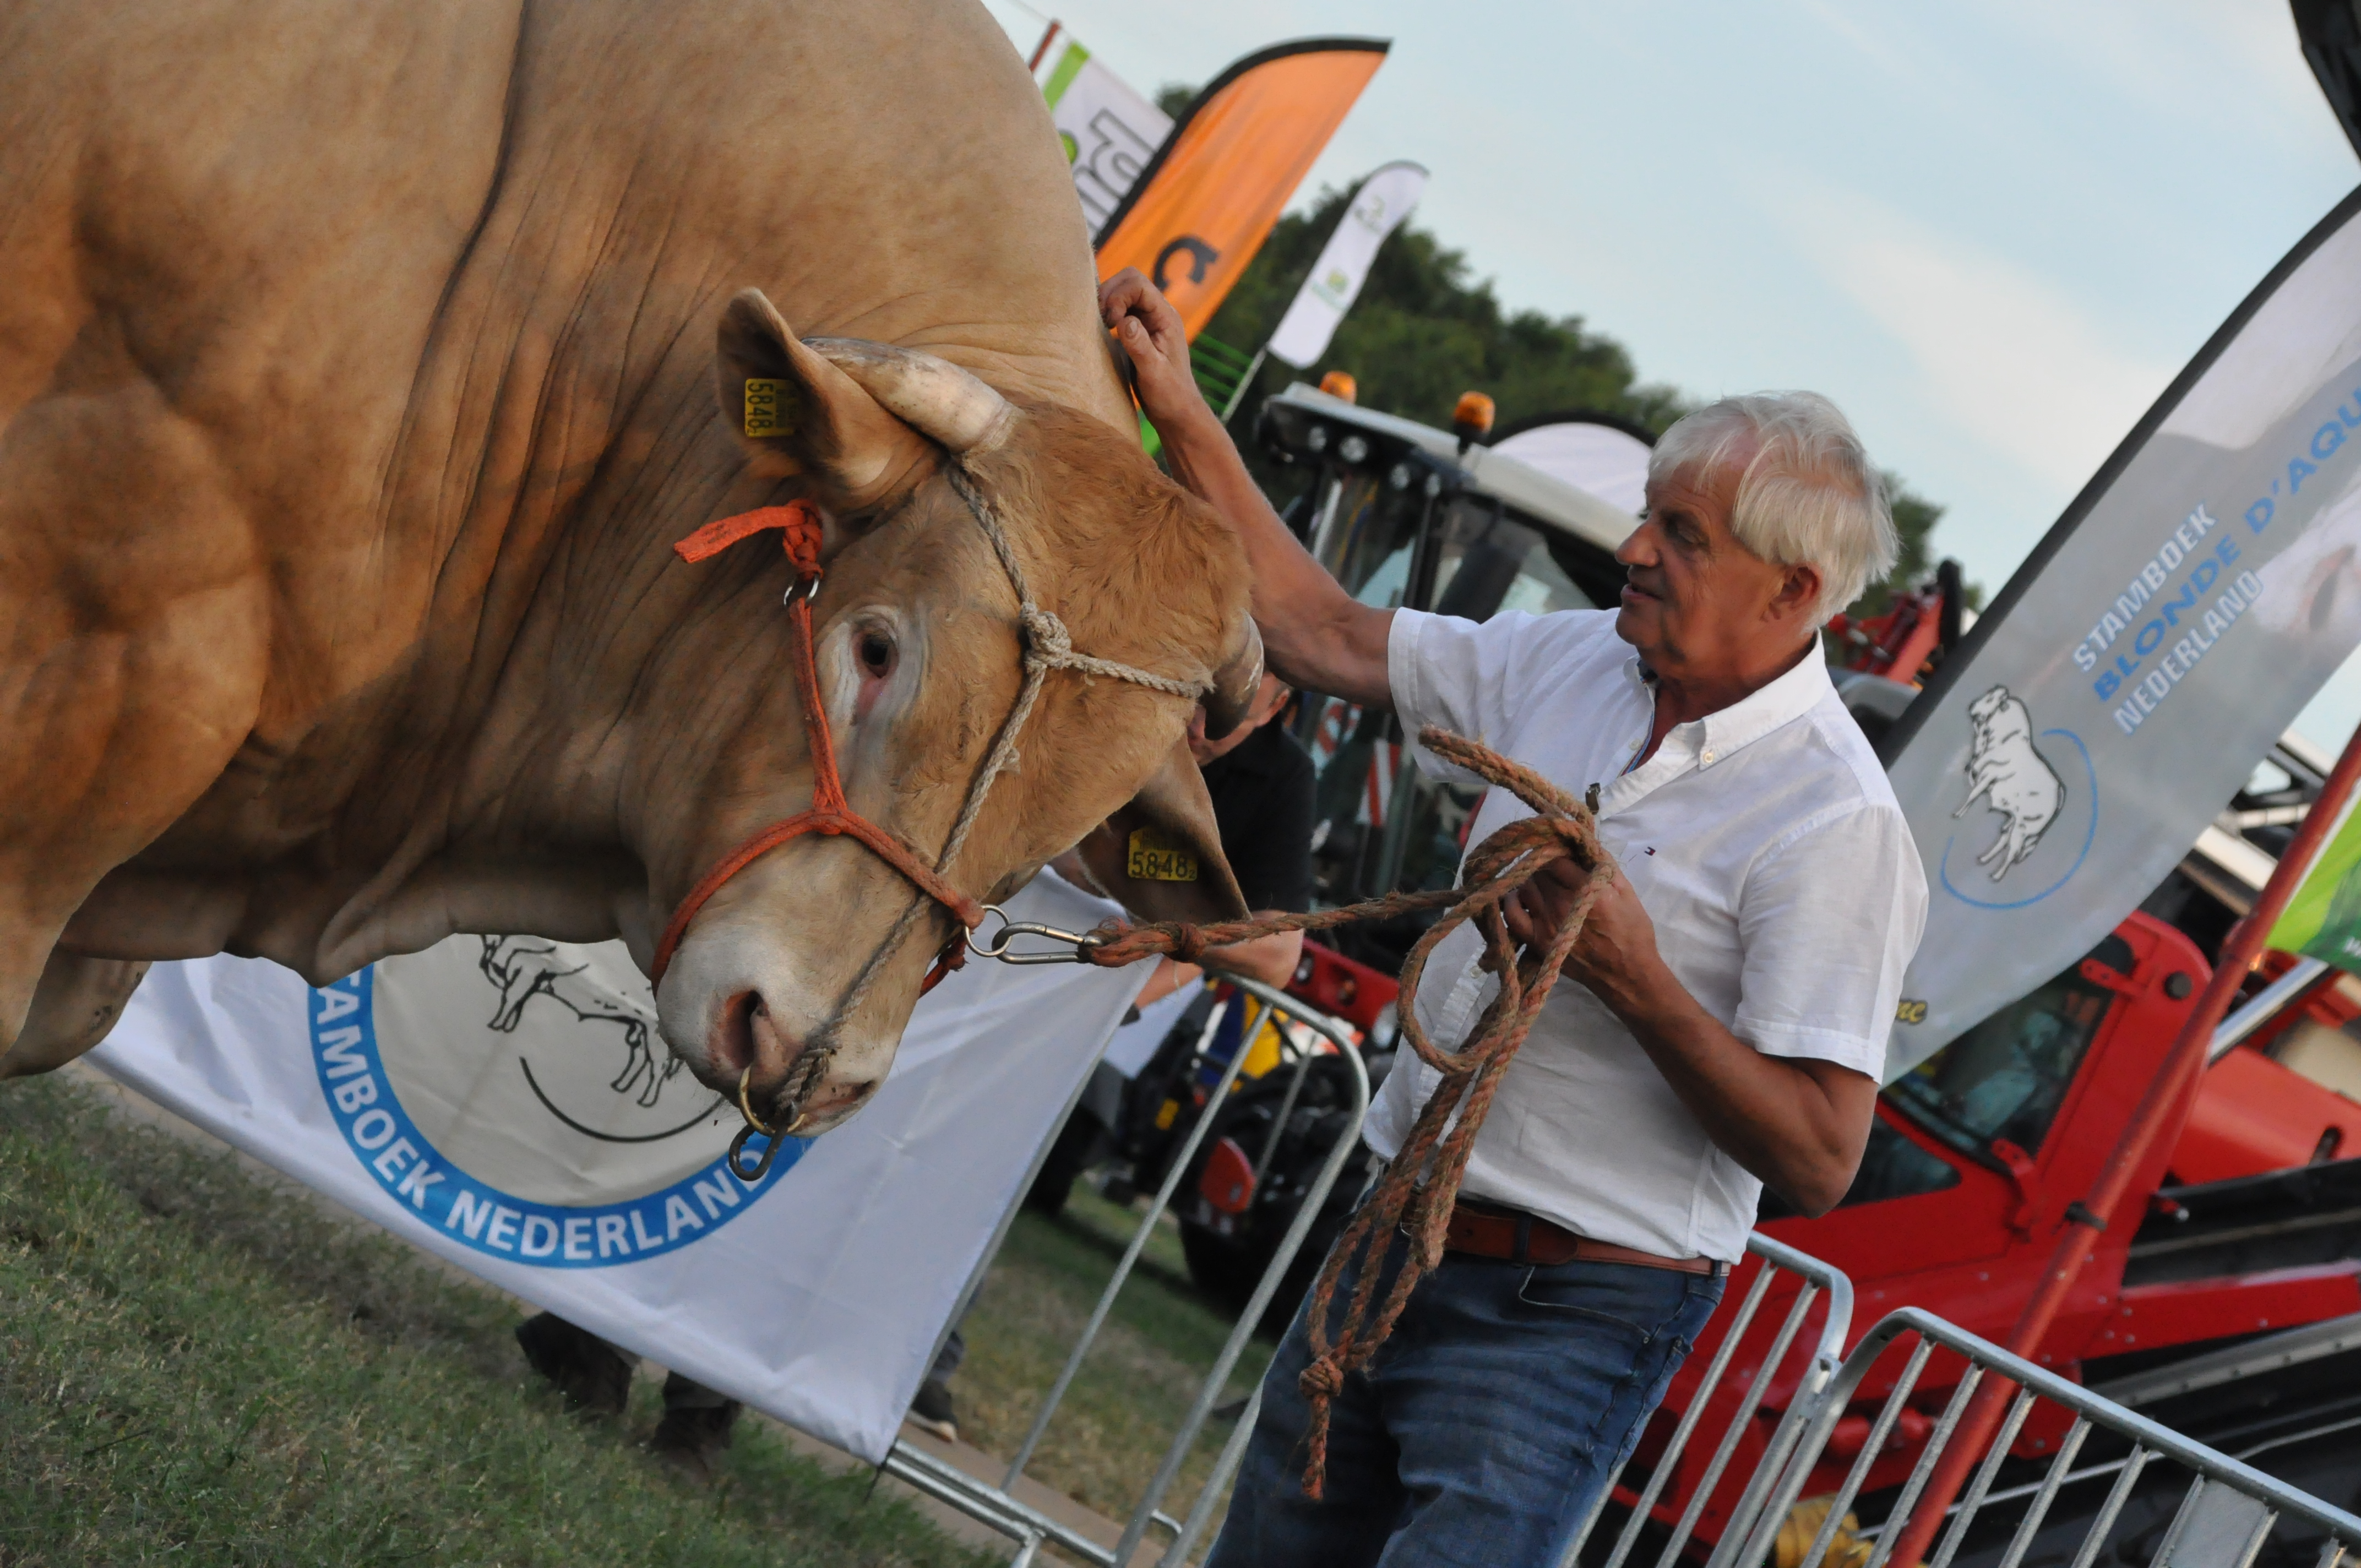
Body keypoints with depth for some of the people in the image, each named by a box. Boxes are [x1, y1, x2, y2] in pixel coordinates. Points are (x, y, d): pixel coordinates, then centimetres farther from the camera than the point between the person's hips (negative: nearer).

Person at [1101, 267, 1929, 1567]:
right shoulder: (1575, 663, 5)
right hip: (1390, 1258, 8)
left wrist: (1634, 980, -28)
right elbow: (1325, 637, 13)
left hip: (1567, 1320, -7)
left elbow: (1820, 1161, -20)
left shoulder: (1836, 824, -17)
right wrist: (1184, 422, 7)